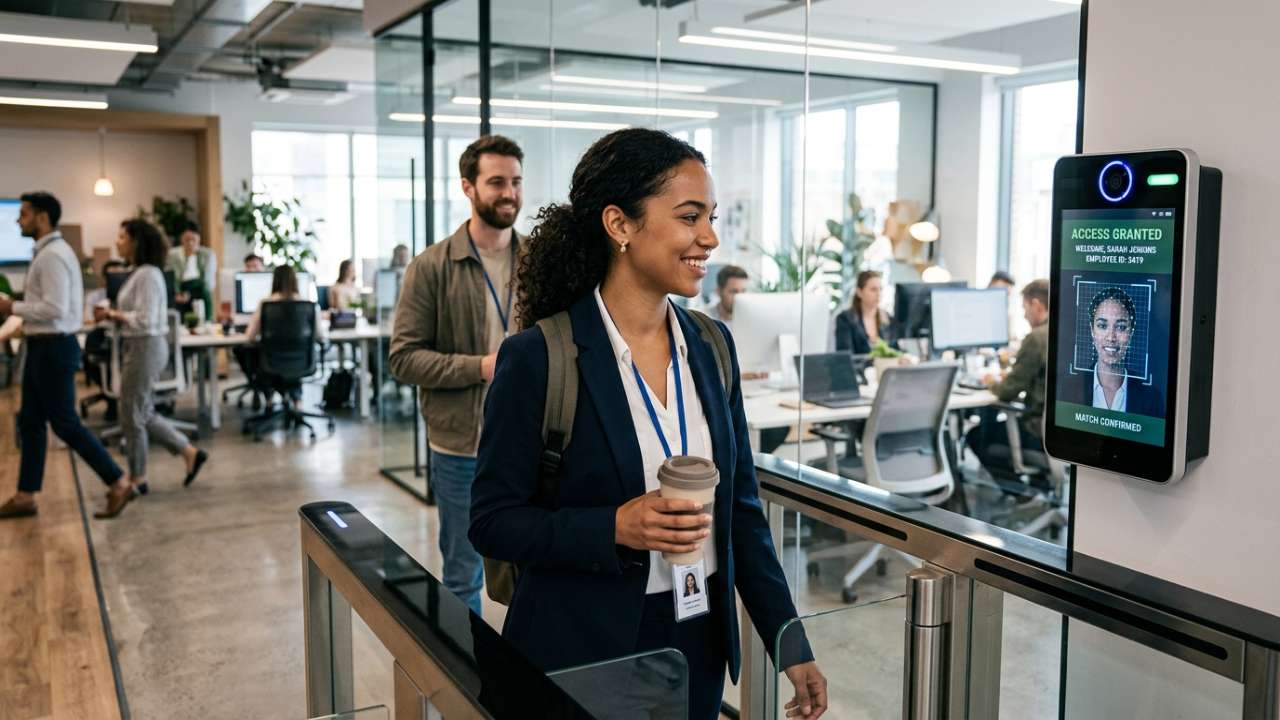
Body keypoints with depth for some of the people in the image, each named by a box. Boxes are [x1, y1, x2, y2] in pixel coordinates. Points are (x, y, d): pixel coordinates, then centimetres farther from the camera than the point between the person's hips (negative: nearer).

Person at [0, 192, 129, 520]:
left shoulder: (52, 255, -18)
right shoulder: (47, 252, 14)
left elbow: (55, 308, -25)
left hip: (53, 348, -10)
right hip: (43, 346, 10)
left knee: (64, 423, -4)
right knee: (30, 421, 13)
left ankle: (118, 483, 2)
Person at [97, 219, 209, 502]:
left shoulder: (148, 274, -18)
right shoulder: (139, 272, 13)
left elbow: (145, 320, -23)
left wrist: (115, 315, -11)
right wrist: (113, 315, 3)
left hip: (145, 348, -10)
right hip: (138, 347, 10)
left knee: (133, 415, 2)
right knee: (144, 413, 15)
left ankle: (137, 479, 14)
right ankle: (190, 453, 19)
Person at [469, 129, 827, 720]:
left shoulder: (712, 345, 0)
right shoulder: (537, 358, -16)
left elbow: (741, 505, 6)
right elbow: (493, 522, -11)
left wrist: (789, 642, 5)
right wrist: (614, 528, -25)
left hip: (700, 643, 5)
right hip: (582, 652, -5)